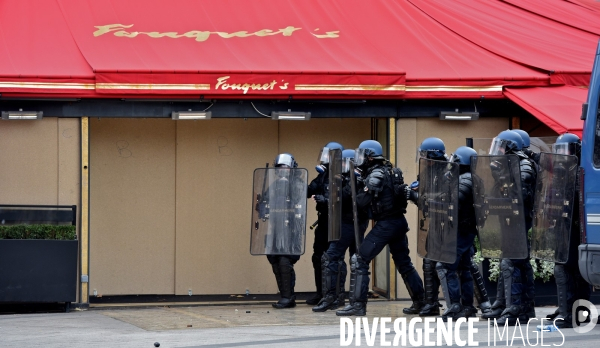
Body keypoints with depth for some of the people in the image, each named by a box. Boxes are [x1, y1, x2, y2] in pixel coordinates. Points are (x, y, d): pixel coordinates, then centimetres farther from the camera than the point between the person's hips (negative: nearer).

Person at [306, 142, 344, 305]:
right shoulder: (323, 175, 10)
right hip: (323, 222, 8)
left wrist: (325, 200, -31)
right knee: (318, 257, 11)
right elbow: (308, 191, 9)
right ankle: (320, 293, 19)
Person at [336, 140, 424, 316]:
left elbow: (362, 202, -15)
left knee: (359, 260, -6)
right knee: (404, 263, 20)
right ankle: (422, 301, 24)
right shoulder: (389, 171, 13)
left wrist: (360, 186, -1)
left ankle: (357, 304, -9)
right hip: (400, 222, 9)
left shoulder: (375, 176, -13)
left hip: (386, 224, -9)